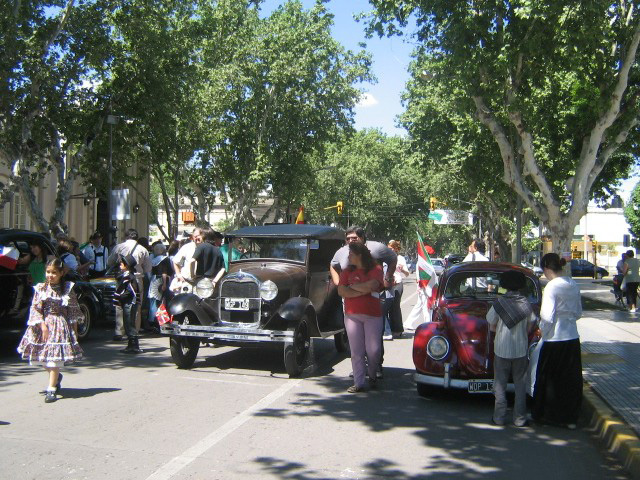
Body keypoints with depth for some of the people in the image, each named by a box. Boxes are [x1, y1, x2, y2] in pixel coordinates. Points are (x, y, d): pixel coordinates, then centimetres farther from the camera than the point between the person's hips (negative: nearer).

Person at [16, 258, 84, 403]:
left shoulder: (67, 289, -3)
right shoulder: (41, 289, 0)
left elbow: (73, 310, 1)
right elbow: (35, 309, -1)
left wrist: (75, 329, 2)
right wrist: (42, 325, -12)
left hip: (61, 324, -3)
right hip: (44, 324, 3)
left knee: (55, 357, -8)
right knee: (42, 358, 9)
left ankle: (51, 389, -1)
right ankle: (56, 377, 36)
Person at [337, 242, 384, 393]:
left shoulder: (375, 269, 1)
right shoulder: (347, 271, 9)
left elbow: (372, 285, -18)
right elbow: (341, 291, -3)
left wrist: (352, 286, -5)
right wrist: (363, 291, -10)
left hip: (372, 315, -2)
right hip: (352, 315, 2)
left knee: (374, 350, -1)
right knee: (356, 351, 2)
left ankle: (372, 375, 25)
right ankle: (358, 383, 8)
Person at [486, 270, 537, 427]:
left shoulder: (499, 302, -7)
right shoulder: (526, 303, -3)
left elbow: (492, 327, -2)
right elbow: (529, 328, 3)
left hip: (501, 349, -1)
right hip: (521, 349, 1)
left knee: (500, 384, 8)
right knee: (520, 385, 10)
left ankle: (499, 417, 11)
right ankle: (519, 418, 12)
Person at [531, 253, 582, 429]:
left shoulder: (552, 286, -16)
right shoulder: (573, 285, 5)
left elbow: (547, 316, -19)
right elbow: (578, 312, 15)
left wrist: (543, 330, -4)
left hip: (554, 339, -7)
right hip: (573, 338, 7)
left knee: (548, 378, 9)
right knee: (571, 379, 14)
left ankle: (546, 415, 20)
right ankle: (570, 417, 23)